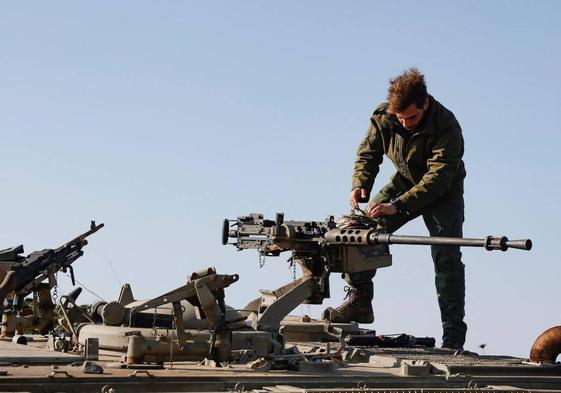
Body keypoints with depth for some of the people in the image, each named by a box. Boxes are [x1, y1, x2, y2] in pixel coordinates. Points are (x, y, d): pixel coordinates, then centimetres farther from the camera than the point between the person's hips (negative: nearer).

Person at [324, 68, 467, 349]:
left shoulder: (447, 126, -31)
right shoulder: (383, 116, -17)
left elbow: (438, 177, -36)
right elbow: (368, 152, -5)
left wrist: (397, 206, -44)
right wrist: (360, 185, -25)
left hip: (443, 191, -4)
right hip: (405, 181, 5)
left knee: (446, 257, -16)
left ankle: (453, 337, -14)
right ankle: (359, 302, 1)